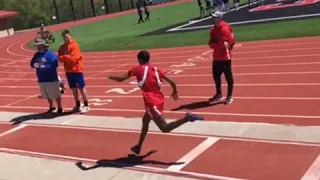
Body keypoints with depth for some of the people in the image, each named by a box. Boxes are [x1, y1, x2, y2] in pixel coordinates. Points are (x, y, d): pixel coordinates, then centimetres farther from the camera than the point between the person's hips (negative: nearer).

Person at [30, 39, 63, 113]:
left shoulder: (50, 54, -13)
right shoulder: (37, 55, 9)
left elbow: (55, 64, -21)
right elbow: (32, 63, 12)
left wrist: (45, 67, -27)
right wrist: (34, 65, -12)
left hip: (51, 79, -7)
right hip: (41, 79, 7)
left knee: (55, 94, 0)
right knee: (47, 95, 18)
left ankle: (60, 108, 12)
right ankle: (51, 107, 35)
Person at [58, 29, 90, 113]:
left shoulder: (74, 45, -12)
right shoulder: (62, 47, 8)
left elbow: (73, 58, -19)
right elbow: (60, 58, 0)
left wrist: (64, 57, -10)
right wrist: (67, 57, -17)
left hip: (77, 70, -6)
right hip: (68, 71, 6)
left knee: (81, 88, 0)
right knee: (74, 88, 11)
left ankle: (86, 105, 6)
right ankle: (78, 105, 21)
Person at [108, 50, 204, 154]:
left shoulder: (138, 69, -1)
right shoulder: (156, 69, 10)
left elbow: (121, 79, 0)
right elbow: (171, 82, 5)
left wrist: (111, 77, 22)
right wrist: (175, 92, 24)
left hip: (151, 102, -8)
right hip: (159, 99, 8)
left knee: (165, 128, -9)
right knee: (145, 121, 28)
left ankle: (186, 118, -30)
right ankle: (138, 147, 40)